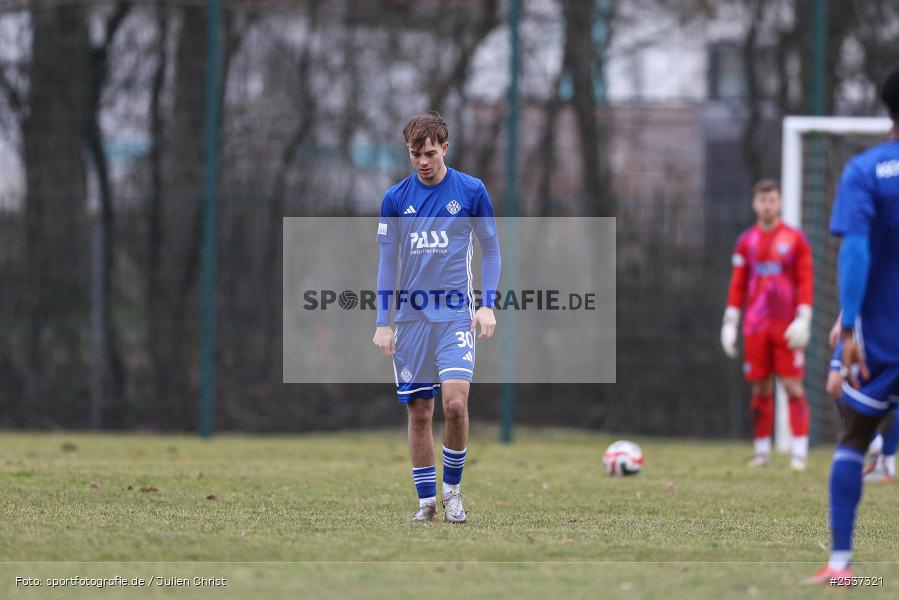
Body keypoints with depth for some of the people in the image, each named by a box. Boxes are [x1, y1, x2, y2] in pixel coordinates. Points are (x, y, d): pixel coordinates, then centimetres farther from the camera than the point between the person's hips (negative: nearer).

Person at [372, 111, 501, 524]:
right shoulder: (396, 198, 4)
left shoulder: (471, 191, -1)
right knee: (418, 413, 3)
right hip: (412, 317, 2)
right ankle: (427, 499, 13)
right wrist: (383, 323, 3)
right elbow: (388, 262, 7)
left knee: (455, 402, -17)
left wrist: (487, 304, -5)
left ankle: (452, 489, 1)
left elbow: (491, 250, 6)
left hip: (456, 315, -2)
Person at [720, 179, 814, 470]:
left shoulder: (795, 239, 3)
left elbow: (805, 282, 0)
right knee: (760, 389, 3)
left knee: (793, 386, -7)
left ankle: (800, 452, -8)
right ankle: (762, 451, 9)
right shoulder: (746, 241, 10)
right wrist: (730, 323, 6)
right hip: (756, 326, 3)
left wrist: (803, 320, -9)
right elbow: (737, 285, 12)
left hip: (787, 326, -2)